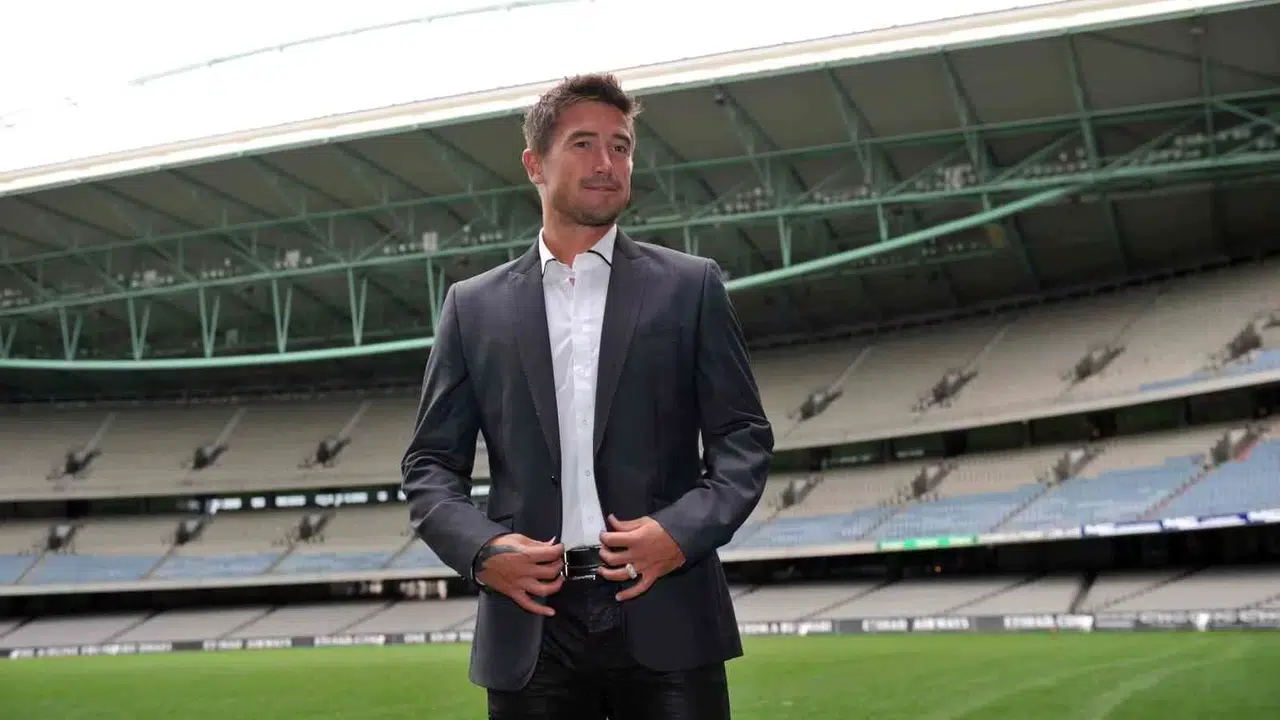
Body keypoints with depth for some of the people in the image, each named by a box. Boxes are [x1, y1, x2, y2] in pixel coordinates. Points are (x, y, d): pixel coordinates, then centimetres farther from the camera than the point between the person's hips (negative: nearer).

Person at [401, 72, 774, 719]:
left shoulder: (690, 287, 7)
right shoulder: (473, 306, 10)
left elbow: (744, 439, 5)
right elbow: (430, 464, 10)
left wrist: (682, 530, -11)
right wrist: (481, 550, -8)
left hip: (664, 617, -1)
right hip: (532, 622, 1)